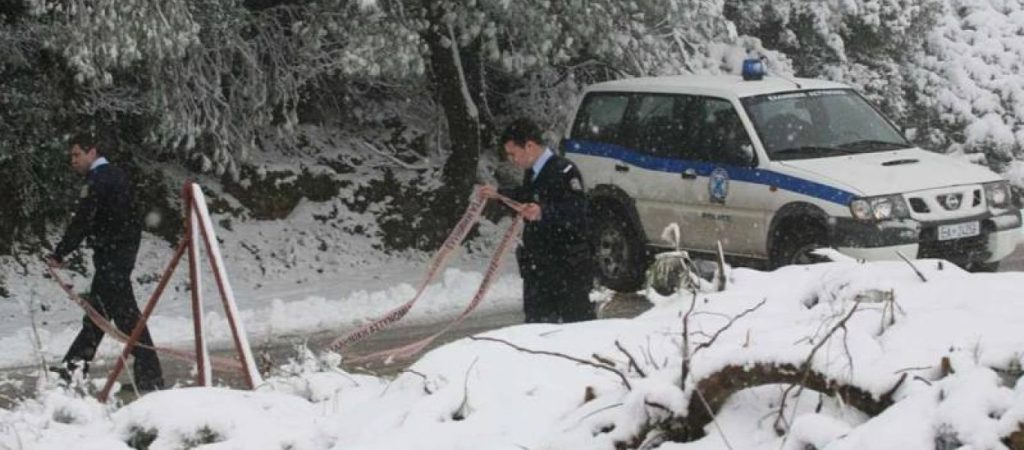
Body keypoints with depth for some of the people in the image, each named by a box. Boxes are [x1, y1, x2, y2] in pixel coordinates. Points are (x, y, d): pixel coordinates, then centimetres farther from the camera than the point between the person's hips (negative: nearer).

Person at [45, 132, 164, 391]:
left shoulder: (98, 180, -15)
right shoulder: (115, 176, 16)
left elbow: (82, 223, -19)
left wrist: (60, 254, -13)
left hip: (110, 254, -10)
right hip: (125, 250, 10)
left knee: (125, 313, -10)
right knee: (96, 311, 16)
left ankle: (150, 377, -10)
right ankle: (74, 368, 25)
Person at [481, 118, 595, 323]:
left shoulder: (564, 171, -17)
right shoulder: (532, 173, 11)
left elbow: (577, 210, -29)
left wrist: (543, 212, -42)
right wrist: (499, 193, 38)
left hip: (568, 268, -9)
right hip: (538, 266, 9)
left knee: (576, 320, -4)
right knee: (537, 321, 13)